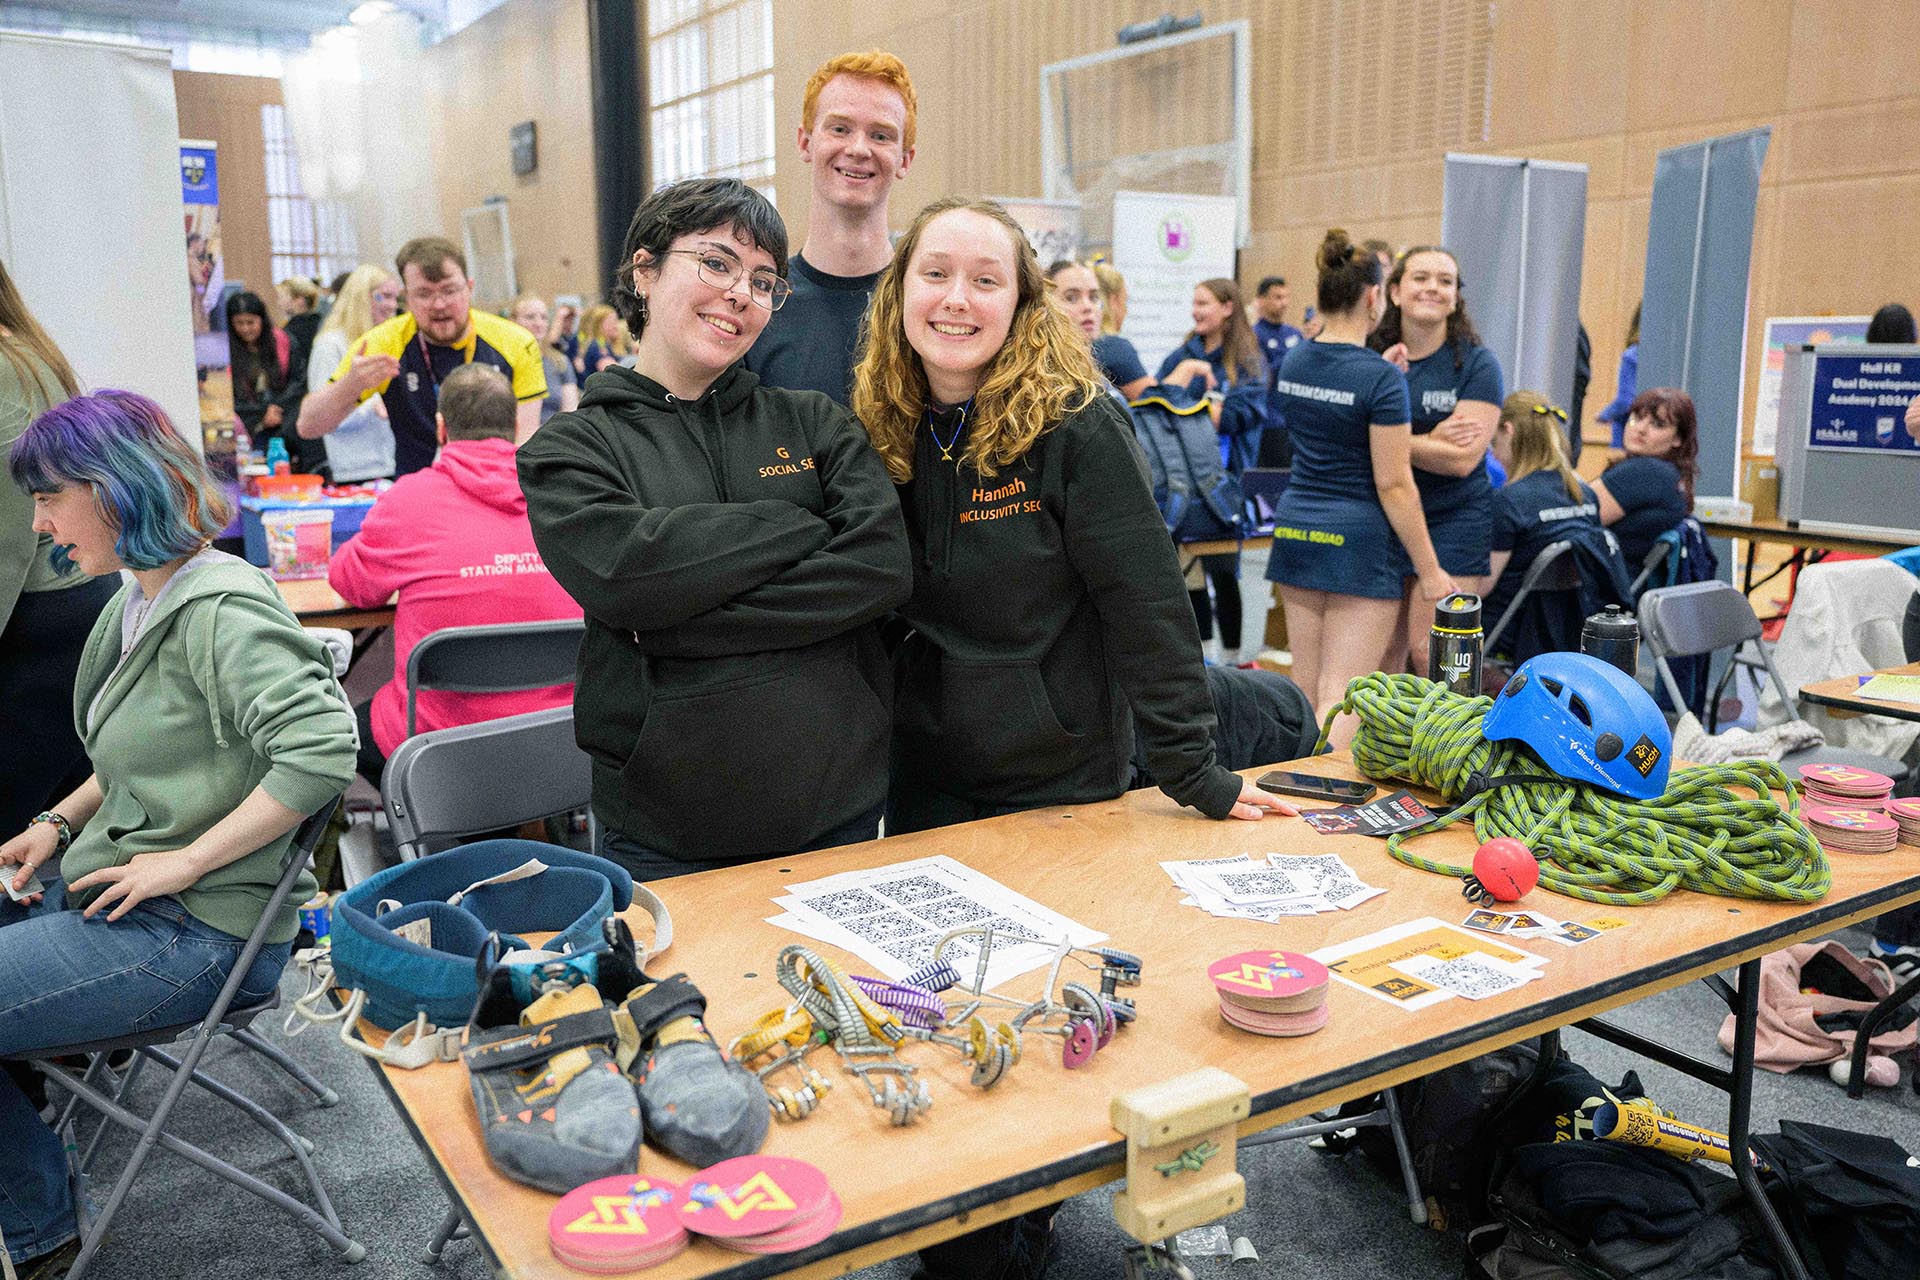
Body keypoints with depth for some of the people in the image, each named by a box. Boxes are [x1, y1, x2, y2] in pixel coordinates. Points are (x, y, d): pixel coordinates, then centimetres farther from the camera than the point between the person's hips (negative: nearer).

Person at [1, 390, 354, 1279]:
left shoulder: (220, 609, -20)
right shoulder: (140, 599, 11)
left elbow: (321, 748, -32)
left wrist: (184, 862, -25)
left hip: (194, 930, -10)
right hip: (109, 890, 10)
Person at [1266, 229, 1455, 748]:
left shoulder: (1292, 363, 6)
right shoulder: (1381, 378, -14)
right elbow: (1393, 484, -14)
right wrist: (1429, 570, -7)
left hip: (1295, 529, 7)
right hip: (1359, 540, -7)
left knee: (1304, 691, 12)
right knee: (1343, 698, -5)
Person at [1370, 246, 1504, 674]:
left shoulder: (1476, 365, -4)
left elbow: (1461, 458, -14)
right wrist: (1432, 438, -17)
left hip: (1452, 521, -3)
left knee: (1431, 654, -6)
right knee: (1382, 653, 6)